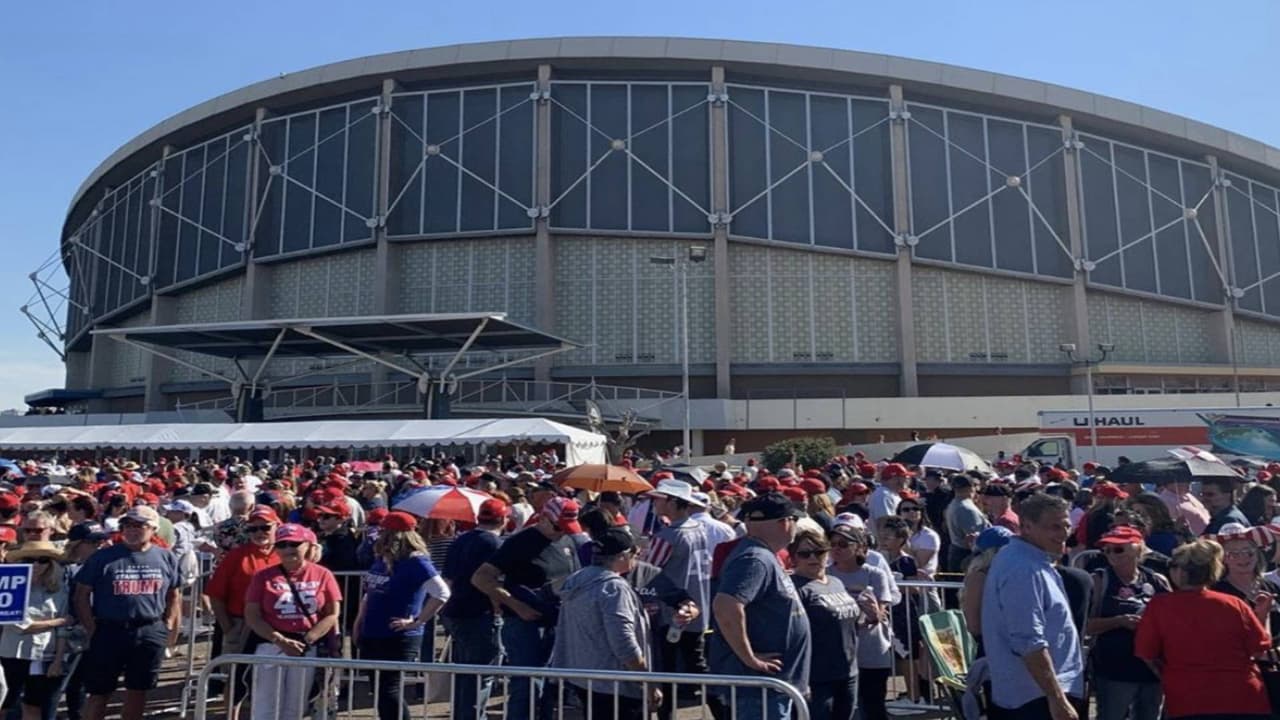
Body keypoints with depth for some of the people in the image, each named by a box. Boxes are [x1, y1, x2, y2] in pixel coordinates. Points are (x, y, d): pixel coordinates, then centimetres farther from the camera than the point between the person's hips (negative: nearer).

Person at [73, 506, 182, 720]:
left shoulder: (166, 558, 4)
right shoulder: (102, 557, -4)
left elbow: (173, 596, 11)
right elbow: (82, 595, -2)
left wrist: (167, 626, 2)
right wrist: (93, 630, -7)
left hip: (151, 634, 2)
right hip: (109, 631, -2)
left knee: (138, 691, 12)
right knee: (100, 692, 7)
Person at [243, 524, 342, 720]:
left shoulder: (322, 575, 0)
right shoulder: (263, 576, 0)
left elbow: (332, 615, -1)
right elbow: (252, 617, -4)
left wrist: (306, 641, -13)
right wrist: (280, 640, -15)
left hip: (310, 649, 1)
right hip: (271, 647, -1)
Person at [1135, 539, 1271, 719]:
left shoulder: (1159, 606, -9)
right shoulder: (1235, 604, -6)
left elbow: (1145, 653, -3)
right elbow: (1260, 648, 3)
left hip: (1187, 703, -2)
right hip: (1244, 701, 2)